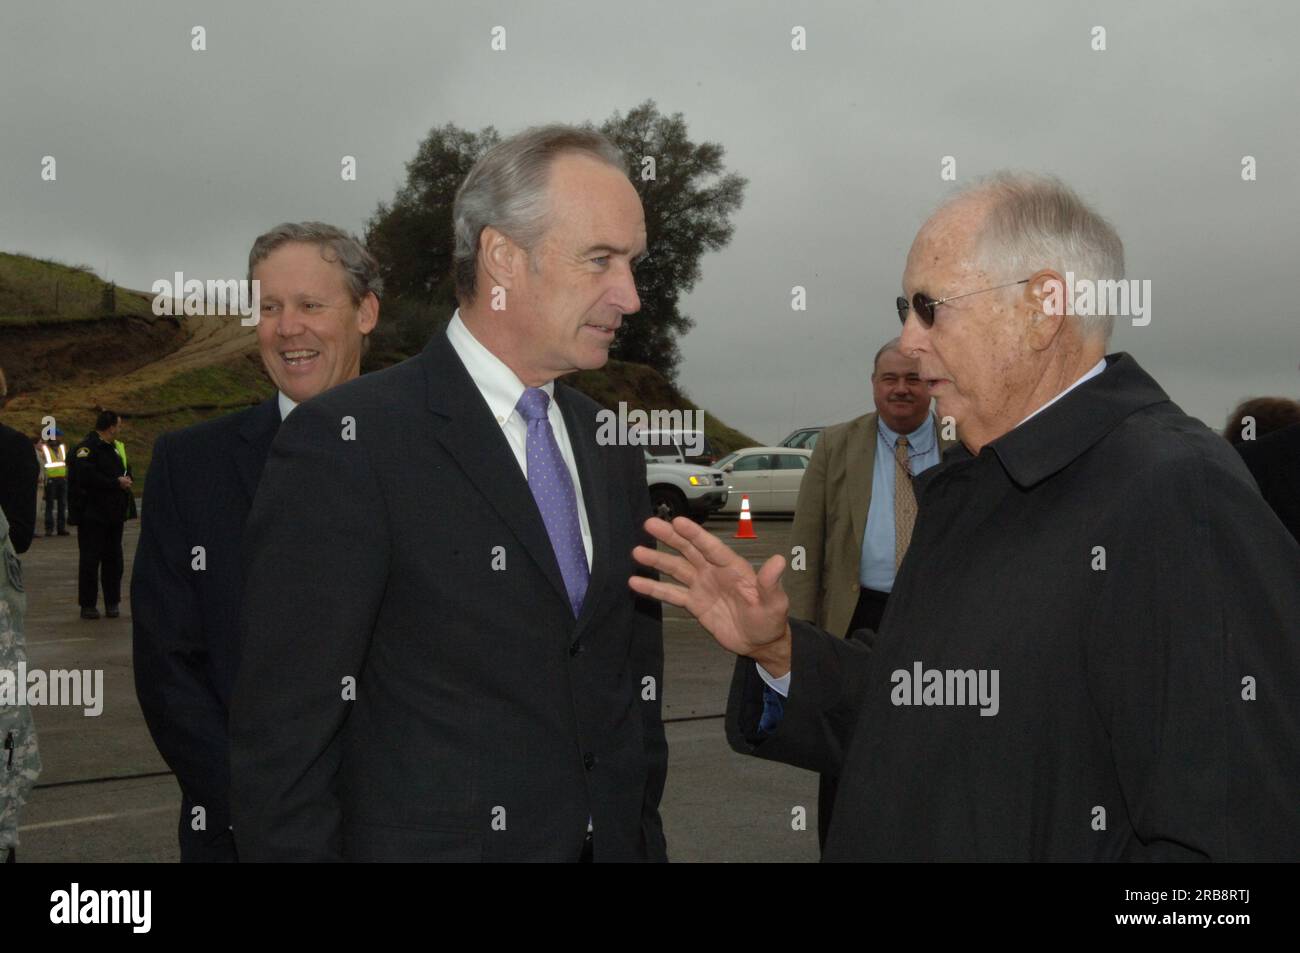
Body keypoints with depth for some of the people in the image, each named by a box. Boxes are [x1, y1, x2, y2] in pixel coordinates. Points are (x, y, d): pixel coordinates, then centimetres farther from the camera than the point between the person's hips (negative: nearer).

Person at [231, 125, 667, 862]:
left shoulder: (610, 449, 7)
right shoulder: (347, 442, -14)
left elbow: (636, 681, 13)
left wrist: (644, 837, 7)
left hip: (611, 841, 6)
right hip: (430, 838, -6)